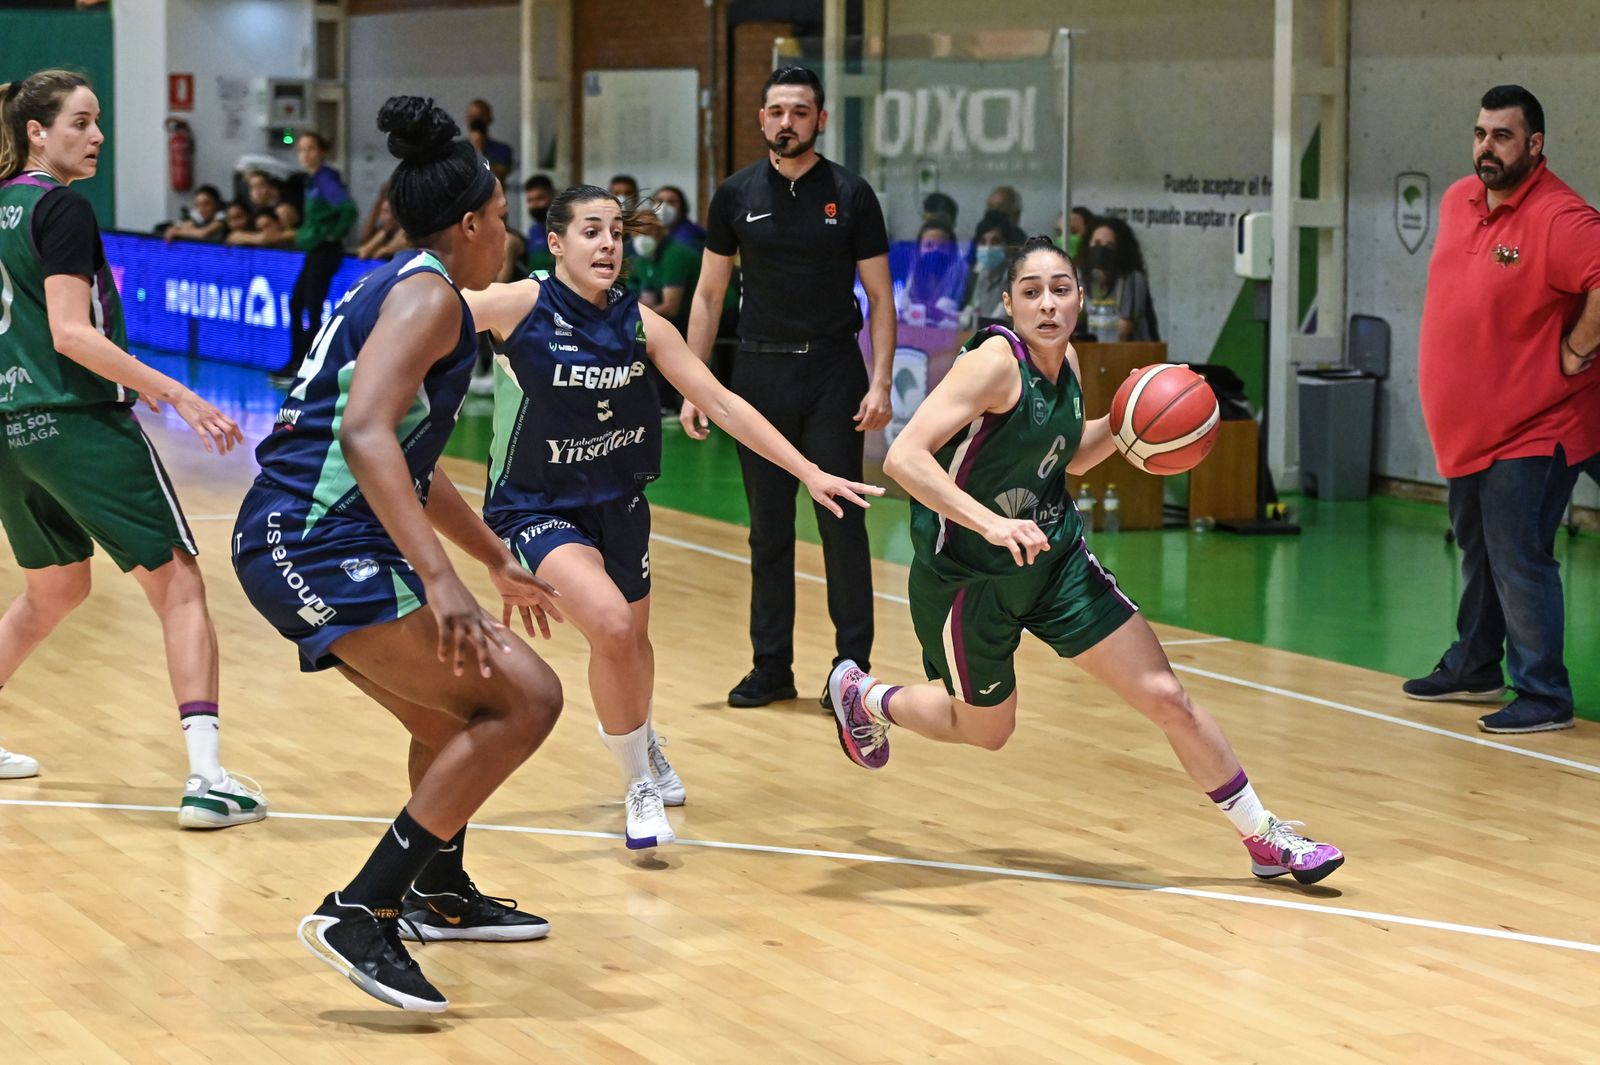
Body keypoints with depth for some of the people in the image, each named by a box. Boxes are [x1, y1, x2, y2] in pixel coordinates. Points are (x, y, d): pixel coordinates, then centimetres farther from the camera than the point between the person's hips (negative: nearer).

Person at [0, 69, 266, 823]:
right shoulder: (62, 209, -11)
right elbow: (70, 333, -20)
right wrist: (175, 395, -22)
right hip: (79, 422, -8)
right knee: (178, 584, -5)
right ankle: (206, 777, -16)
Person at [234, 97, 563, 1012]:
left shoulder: (398, 289, 22)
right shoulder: (428, 293, -9)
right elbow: (365, 432, -25)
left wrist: (498, 563, 44)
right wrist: (441, 578, -32)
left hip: (295, 547, 11)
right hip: (322, 546, -11)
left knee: (459, 710, 28)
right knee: (527, 700, -13)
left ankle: (440, 894, 47)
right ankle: (362, 915, -14)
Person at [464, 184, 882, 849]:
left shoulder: (639, 323, -8)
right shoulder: (521, 305, -20)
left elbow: (721, 405, -5)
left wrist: (808, 472, -10)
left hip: (617, 502, 5)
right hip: (534, 509, -5)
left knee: (632, 636, 21)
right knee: (611, 626, -26)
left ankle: (639, 739, 57)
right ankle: (639, 786, -3)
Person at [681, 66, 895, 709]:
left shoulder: (851, 195, -1)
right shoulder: (737, 195, 4)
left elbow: (880, 296, 0)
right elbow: (709, 295, 8)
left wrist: (880, 383, -11)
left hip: (833, 372, -2)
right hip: (761, 368, 2)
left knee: (841, 522, -2)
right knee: (768, 527, 7)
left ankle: (852, 667, 6)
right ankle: (772, 667, 15)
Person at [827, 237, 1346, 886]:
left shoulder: (1065, 363, -1)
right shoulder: (996, 362, -24)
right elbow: (903, 457, -34)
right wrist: (991, 523, -44)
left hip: (1056, 558, 6)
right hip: (967, 576, -6)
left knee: (1167, 698, 0)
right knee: (986, 730, 17)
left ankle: (1265, 838, 13)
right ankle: (863, 696, 45)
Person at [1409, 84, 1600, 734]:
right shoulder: (1457, 200, 6)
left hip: (1532, 430, -9)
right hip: (1466, 428, 9)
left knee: (1519, 563, -9)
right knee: (1478, 553, 21)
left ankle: (1544, 698, 0)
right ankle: (1472, 669, 36)